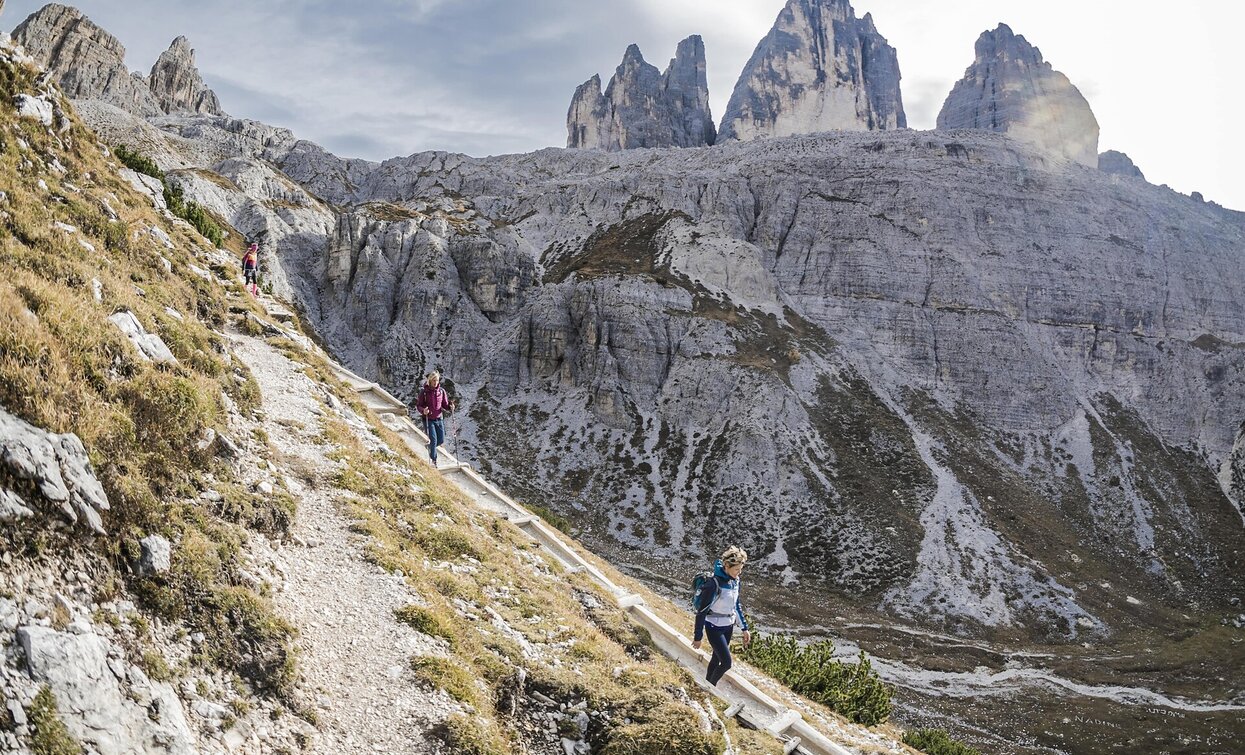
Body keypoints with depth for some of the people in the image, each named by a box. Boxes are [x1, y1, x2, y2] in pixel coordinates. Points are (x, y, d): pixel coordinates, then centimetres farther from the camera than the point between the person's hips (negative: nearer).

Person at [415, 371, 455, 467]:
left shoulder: (441, 391, 1)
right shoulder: (424, 391, -10)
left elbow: (445, 404, 7)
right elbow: (419, 405, -7)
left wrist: (450, 407, -15)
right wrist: (423, 410, -28)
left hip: (439, 418, 4)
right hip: (428, 419, -4)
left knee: (441, 440, 8)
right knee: (433, 440, -7)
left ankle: (430, 446, 41)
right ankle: (433, 460, 10)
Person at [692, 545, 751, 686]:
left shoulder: (735, 581, -3)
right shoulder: (714, 584, -27)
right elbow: (701, 612, -20)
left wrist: (745, 628, 12)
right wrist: (698, 637, -14)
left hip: (728, 626, 7)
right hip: (714, 628, -7)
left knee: (717, 658, 18)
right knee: (726, 662, -7)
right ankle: (711, 687, 15)